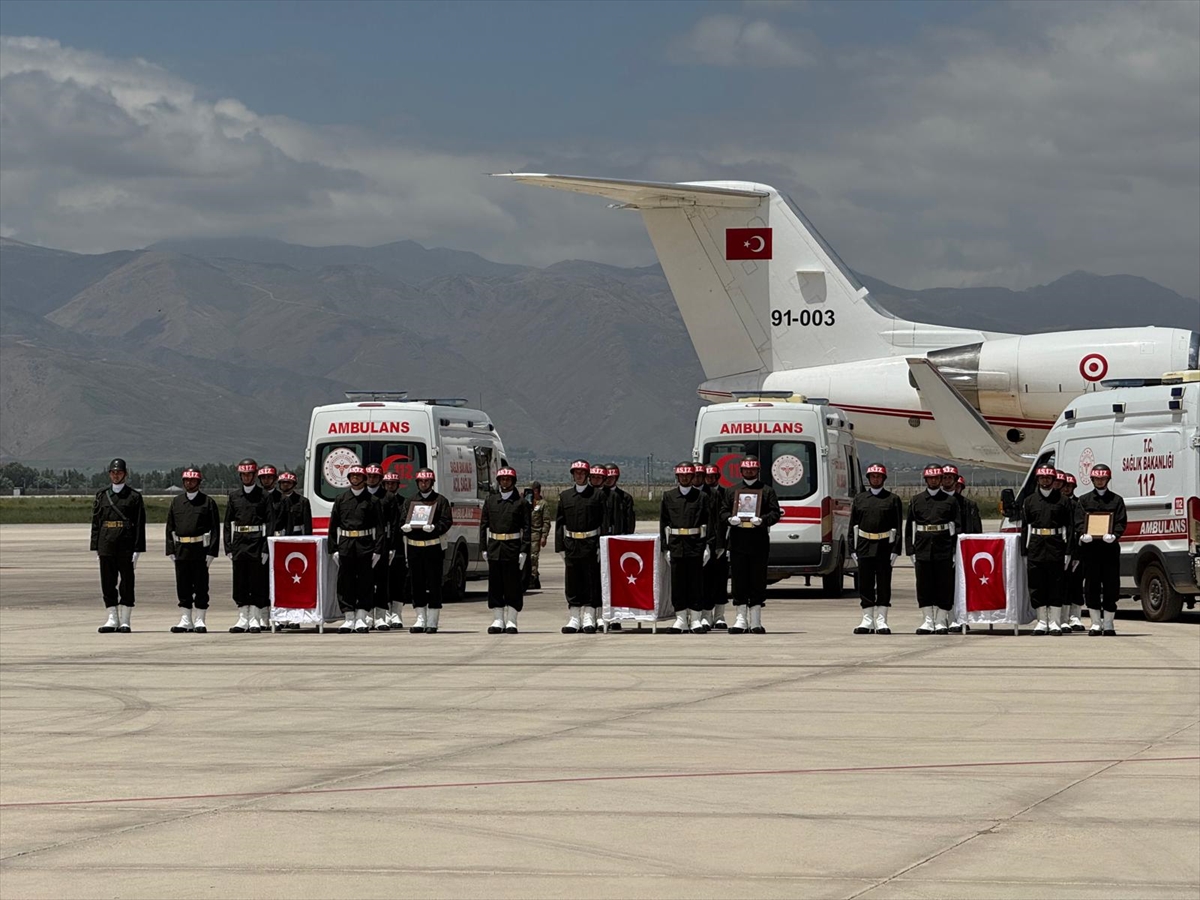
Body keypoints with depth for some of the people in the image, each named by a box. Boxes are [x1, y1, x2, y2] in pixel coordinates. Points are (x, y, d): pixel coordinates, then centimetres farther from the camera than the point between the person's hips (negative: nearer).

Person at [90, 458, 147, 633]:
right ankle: (112, 619, 7)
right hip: (106, 544, 3)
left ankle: (125, 621, 3)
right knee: (107, 583, 2)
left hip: (126, 545, -3)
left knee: (127, 583, -1)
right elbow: (96, 522, 11)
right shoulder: (101, 495, 12)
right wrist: (95, 547, 5)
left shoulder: (134, 497, 3)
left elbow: (139, 525, 0)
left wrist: (137, 550, -7)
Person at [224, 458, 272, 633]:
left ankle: (255, 619, 2)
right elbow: (228, 522, 10)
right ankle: (242, 619, 8)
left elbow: (270, 523, -3)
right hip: (239, 542, 3)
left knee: (257, 582, -2)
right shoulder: (234, 495, 11)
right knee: (239, 582, 3)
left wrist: (266, 548, -10)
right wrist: (228, 547, 2)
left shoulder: (263, 495, 1)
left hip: (257, 541, -3)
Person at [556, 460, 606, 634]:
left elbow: (603, 522, -1)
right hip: (571, 545, 3)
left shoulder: (597, 495, 2)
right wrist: (560, 547, 1)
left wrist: (601, 546, -9)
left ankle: (589, 620, 2)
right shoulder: (565, 496, 10)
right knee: (572, 584, 4)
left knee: (591, 582, -1)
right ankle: (574, 620, 8)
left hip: (590, 545, -3)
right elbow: (559, 523, 9)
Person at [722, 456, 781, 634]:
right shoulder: (733, 491, 16)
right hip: (738, 540, 2)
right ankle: (741, 619, 4)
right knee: (739, 580, 0)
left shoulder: (767, 491, 9)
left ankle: (755, 620, 3)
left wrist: (762, 520, -18)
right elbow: (723, 512, 13)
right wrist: (730, 518, -10)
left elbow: (775, 513, 1)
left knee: (758, 579, -1)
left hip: (759, 539, -2)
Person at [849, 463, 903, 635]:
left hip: (884, 547, -2)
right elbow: (853, 525, 10)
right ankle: (867, 620, 8)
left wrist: (895, 549, -8)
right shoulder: (859, 498, 11)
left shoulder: (893, 499, 4)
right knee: (865, 585, 3)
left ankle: (881, 621, 4)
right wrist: (852, 549, 3)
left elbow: (898, 527, 0)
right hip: (864, 547, 2)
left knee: (884, 585, 0)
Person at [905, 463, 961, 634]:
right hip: (923, 549, 2)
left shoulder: (950, 500, 6)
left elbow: (956, 527, 2)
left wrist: (955, 552, -6)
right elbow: (909, 528, 9)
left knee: (944, 585, -1)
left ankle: (941, 622, 5)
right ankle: (928, 621, 9)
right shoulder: (916, 500, 10)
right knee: (924, 586, 2)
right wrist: (911, 551, 1)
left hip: (944, 550, -2)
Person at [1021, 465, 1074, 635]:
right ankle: (1042, 622, 10)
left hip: (1056, 547, -2)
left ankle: (1055, 624, 1)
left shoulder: (1063, 501, 6)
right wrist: (1024, 553, 3)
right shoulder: (1029, 501, 11)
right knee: (1037, 586, 2)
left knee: (1056, 586, -2)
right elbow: (1024, 528, 9)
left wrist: (1068, 552, -5)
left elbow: (1069, 527, 2)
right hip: (1035, 547, 2)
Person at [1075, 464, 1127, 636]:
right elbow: (1079, 522, 4)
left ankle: (1108, 623, 6)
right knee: (1092, 586, 0)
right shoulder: (1084, 500, 14)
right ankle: (1096, 623, 7)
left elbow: (1121, 522, 2)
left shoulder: (1116, 500, 12)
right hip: (1090, 546, 1)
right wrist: (1083, 535, -17)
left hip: (1110, 546, 0)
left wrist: (1113, 535, -18)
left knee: (1111, 586, -1)